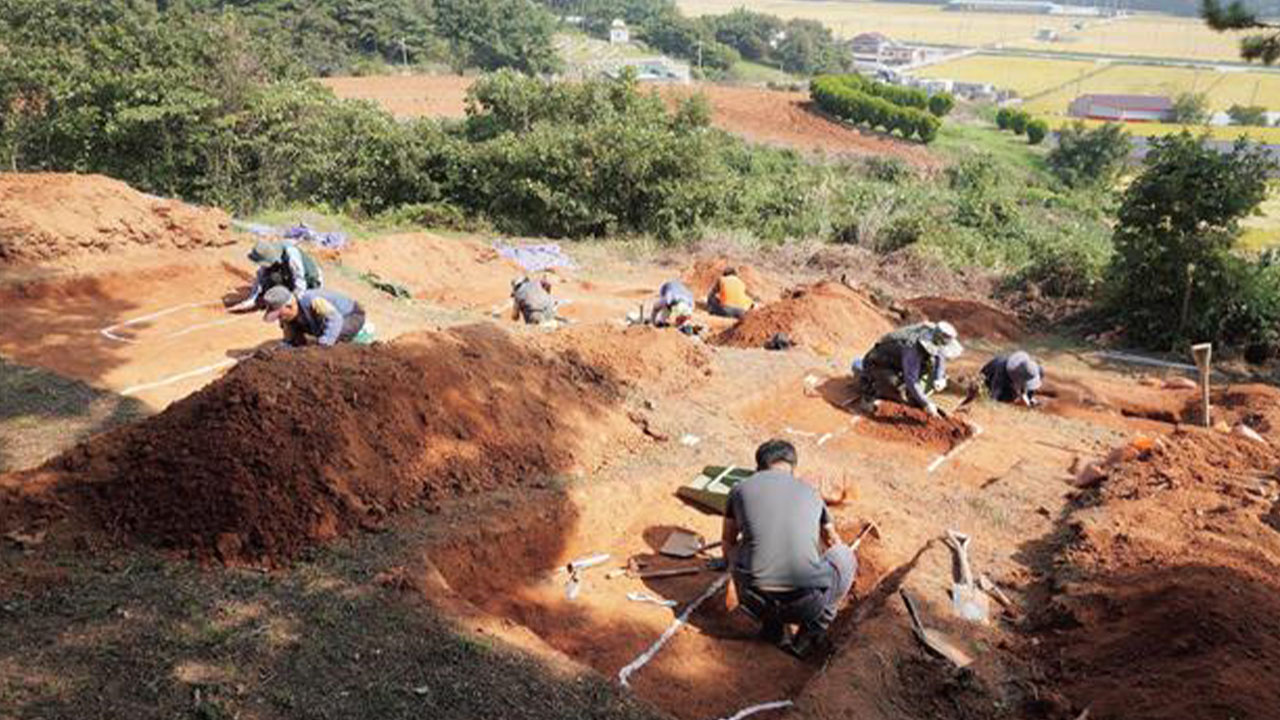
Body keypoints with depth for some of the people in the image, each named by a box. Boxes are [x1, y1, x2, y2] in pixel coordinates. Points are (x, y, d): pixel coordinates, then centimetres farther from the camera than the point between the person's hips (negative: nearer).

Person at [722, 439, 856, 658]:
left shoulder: (740, 489, 13)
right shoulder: (810, 492, 18)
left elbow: (728, 541, 33)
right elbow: (832, 540, 39)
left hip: (756, 601, 1)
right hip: (807, 603, -1)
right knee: (845, 556, 28)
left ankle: (771, 625, 20)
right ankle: (808, 635, 18)